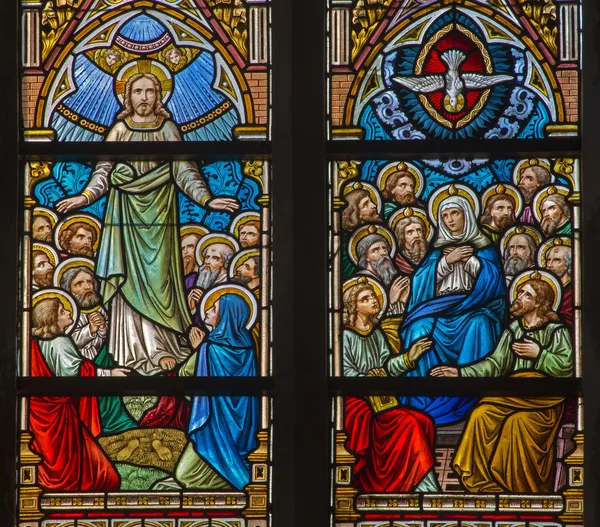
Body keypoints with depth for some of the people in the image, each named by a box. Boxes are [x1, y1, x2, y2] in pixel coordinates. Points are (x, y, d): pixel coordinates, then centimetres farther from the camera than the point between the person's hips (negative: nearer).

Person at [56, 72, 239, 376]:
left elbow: (184, 170, 2)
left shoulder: (168, 129, 7)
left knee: (158, 276, -4)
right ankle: (135, 347, 2)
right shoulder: (120, 130, 8)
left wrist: (207, 199, -11)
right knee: (129, 277, -1)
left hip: (158, 213, -1)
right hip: (126, 211, 1)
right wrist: (85, 197, -13)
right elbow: (104, 171, 3)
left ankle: (162, 346, -1)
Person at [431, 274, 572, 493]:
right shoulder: (513, 331, 13)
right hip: (515, 397, 4)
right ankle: (484, 484, -16)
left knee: (518, 421, -31)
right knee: (481, 415, -21)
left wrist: (539, 353, -12)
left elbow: (567, 367, -8)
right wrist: (460, 372, -5)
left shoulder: (556, 331, 0)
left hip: (545, 399, -4)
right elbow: (495, 364, 5)